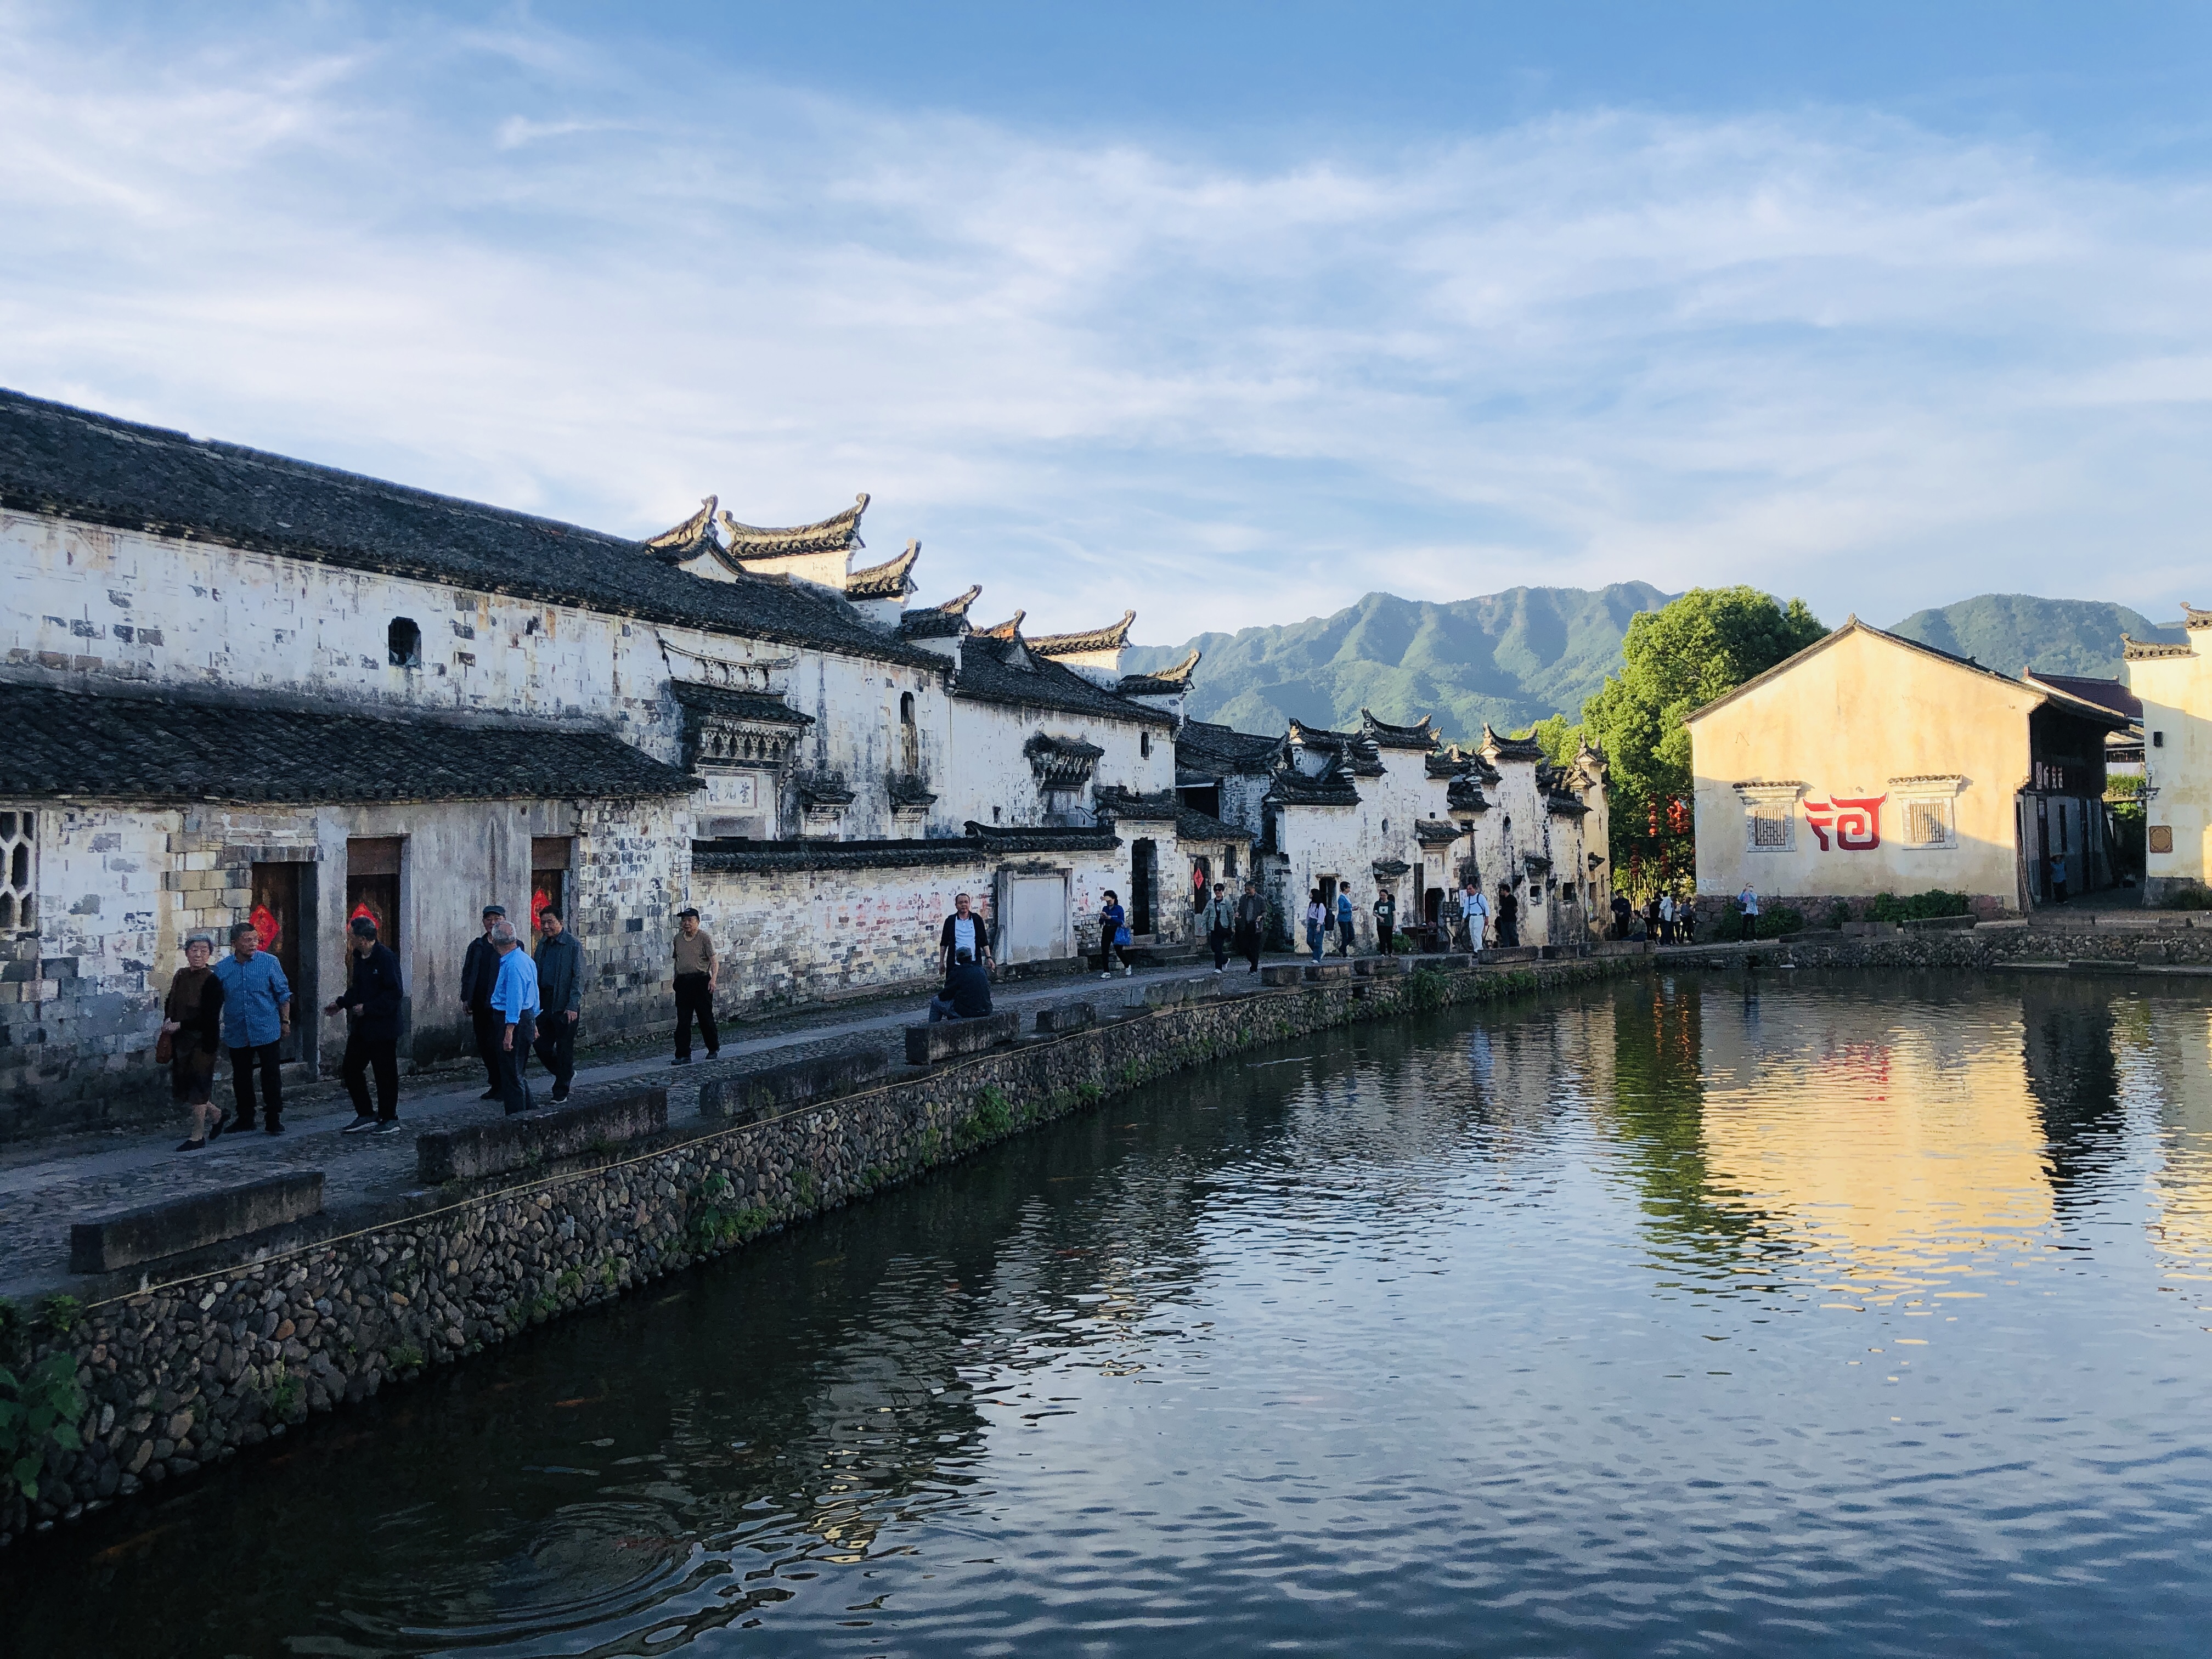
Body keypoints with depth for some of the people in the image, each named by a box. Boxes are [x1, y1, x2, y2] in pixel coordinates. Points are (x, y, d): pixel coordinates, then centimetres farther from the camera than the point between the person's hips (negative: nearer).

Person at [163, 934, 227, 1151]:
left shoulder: (212, 981, -13)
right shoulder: (181, 976, 7)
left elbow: (210, 1018, -18)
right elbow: (170, 1003, 21)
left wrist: (180, 1025, -19)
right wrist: (167, 1021, 2)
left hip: (202, 1041, -7)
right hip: (181, 1041, 7)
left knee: (197, 1087, -2)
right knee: (181, 1088, 10)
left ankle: (198, 1137, 9)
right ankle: (216, 1114, 32)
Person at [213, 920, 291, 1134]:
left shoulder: (269, 962, -3)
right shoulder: (221, 968, 2)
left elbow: (283, 994, 2)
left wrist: (285, 1022, -1)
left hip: (267, 1032, -3)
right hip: (237, 1034, 3)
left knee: (271, 1077, -1)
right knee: (241, 1078, 11)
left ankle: (273, 1120, 6)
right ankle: (245, 1119, 24)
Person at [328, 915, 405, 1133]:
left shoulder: (386, 958, -17)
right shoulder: (359, 958, 10)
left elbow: (393, 992, -21)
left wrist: (368, 1008, -21)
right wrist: (341, 1004, 20)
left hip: (382, 1027, -9)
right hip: (361, 1027, 9)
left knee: (385, 1074, 1)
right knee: (350, 1069, 9)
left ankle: (389, 1119, 13)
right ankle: (365, 1116, 20)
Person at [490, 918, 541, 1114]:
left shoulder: (513, 964, -19)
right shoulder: (526, 959, 13)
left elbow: (514, 999, -23)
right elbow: (534, 994, 20)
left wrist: (509, 1031, -23)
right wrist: (533, 1022, 26)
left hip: (514, 1019, -10)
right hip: (527, 1017, 10)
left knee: (511, 1072, -3)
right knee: (518, 1072, 18)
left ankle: (516, 1115, 1)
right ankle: (529, 1108, 24)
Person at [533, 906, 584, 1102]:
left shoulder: (573, 945, -8)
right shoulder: (543, 944, 11)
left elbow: (579, 977, -11)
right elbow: (535, 974, 17)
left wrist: (573, 1006, -17)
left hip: (565, 1005, -6)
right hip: (544, 1003, 6)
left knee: (565, 1048, 1)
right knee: (542, 1047, 7)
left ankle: (561, 1092, 11)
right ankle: (567, 1074, 31)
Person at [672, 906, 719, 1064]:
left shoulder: (704, 937, -6)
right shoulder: (678, 939, 10)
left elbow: (713, 960, -8)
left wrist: (713, 979, -19)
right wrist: (676, 979, 19)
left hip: (701, 981, -4)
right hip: (683, 982, 4)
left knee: (705, 1017, 4)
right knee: (683, 1020, 1)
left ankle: (714, 1049, 23)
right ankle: (683, 1055, 3)